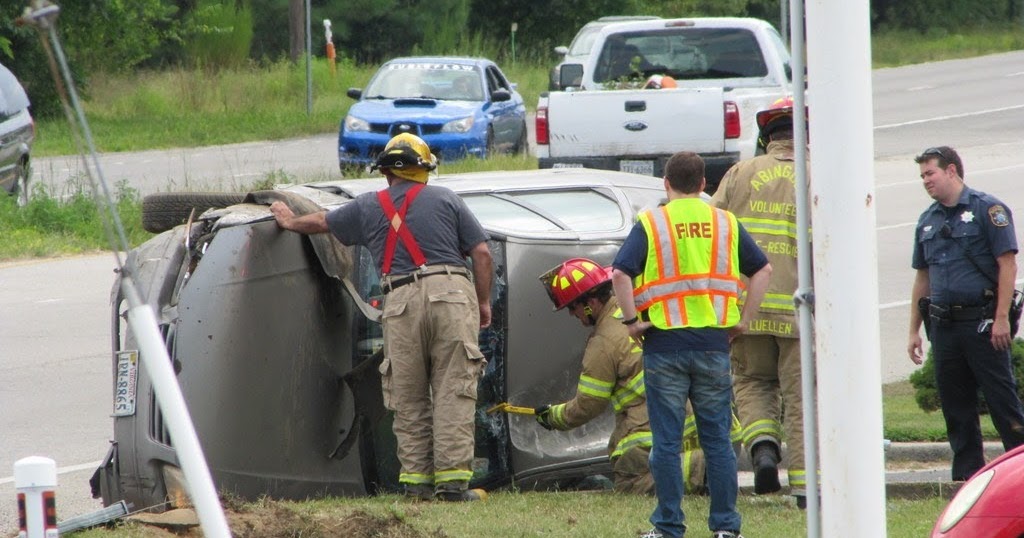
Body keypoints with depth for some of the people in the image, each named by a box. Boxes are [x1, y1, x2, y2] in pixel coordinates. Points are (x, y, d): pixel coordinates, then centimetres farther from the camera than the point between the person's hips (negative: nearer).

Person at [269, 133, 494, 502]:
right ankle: (452, 479, -10)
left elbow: (322, 222, 36)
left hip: (401, 302, 1)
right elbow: (481, 253, 7)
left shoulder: (367, 207, 18)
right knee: (453, 392, -4)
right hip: (451, 292, -1)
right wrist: (484, 302, 16)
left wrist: (291, 222, 56)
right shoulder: (445, 200, 13)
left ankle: (416, 479, 5)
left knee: (408, 399, 8)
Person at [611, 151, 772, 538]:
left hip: (664, 344, -2)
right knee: (717, 439, 7)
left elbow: (620, 274, -14)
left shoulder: (650, 224, -2)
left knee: (667, 441, 3)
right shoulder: (725, 224, 8)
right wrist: (743, 319, 9)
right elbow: (762, 270, 7)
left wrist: (632, 321, -6)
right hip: (713, 343, 2)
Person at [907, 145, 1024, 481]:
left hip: (982, 323, -6)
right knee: (955, 404, 7)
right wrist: (914, 330, 17)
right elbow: (922, 279, 21)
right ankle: (967, 472, 12)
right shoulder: (928, 221, 16)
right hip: (943, 325, 6)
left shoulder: (986, 209, -4)